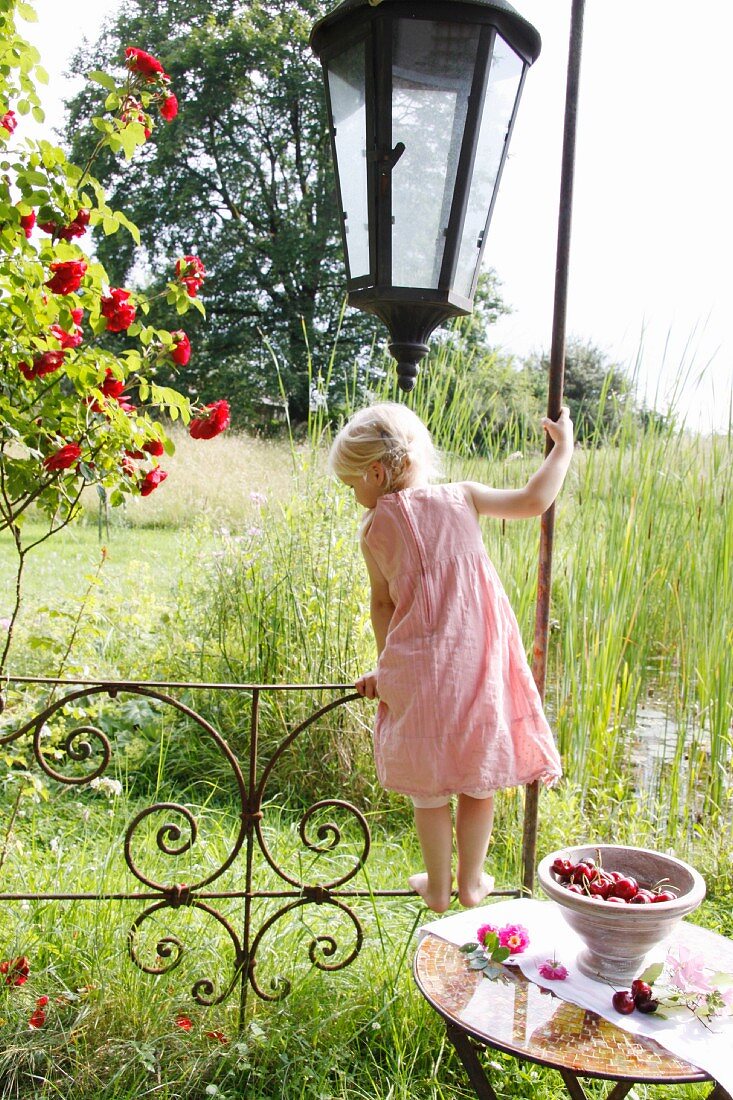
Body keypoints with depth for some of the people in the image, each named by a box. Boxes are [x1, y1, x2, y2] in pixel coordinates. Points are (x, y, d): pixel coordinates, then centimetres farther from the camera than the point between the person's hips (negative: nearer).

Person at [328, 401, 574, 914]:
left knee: (429, 788, 16)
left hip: (416, 670, -1)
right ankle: (471, 881, 33)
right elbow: (535, 500, 2)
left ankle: (437, 887, 31)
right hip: (480, 665, 1)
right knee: (479, 780, 18)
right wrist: (564, 446, 17)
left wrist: (385, 665, 12)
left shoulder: (375, 526, -2)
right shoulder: (462, 497, 0)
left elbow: (382, 602, 1)